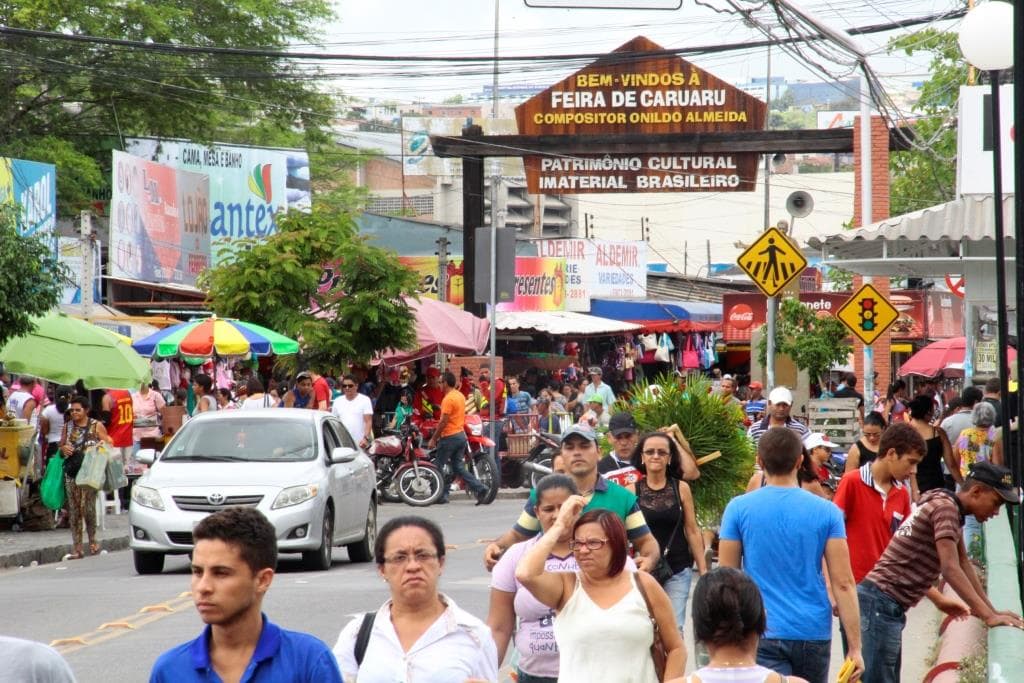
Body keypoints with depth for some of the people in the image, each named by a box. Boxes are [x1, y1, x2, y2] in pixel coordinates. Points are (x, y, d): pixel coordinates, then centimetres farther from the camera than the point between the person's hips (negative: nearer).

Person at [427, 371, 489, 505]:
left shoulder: (448, 399, -17)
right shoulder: (461, 396, 11)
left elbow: (443, 422, -20)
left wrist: (433, 439, -13)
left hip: (449, 437, -9)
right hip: (461, 435, 9)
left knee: (439, 466, 5)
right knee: (458, 467, 9)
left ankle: (442, 495, 9)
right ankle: (479, 488, -4)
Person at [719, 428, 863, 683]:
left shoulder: (738, 509, -3)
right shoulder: (826, 511, -2)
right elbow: (843, 583, -5)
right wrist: (855, 647, -3)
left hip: (762, 634, -2)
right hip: (813, 633, 2)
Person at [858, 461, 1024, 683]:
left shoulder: (951, 508, 16)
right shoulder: (945, 506, -15)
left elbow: (964, 564, 18)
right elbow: (951, 569, -23)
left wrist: (992, 611, 11)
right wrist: (988, 616, -27)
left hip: (887, 605, 11)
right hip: (880, 604, -11)